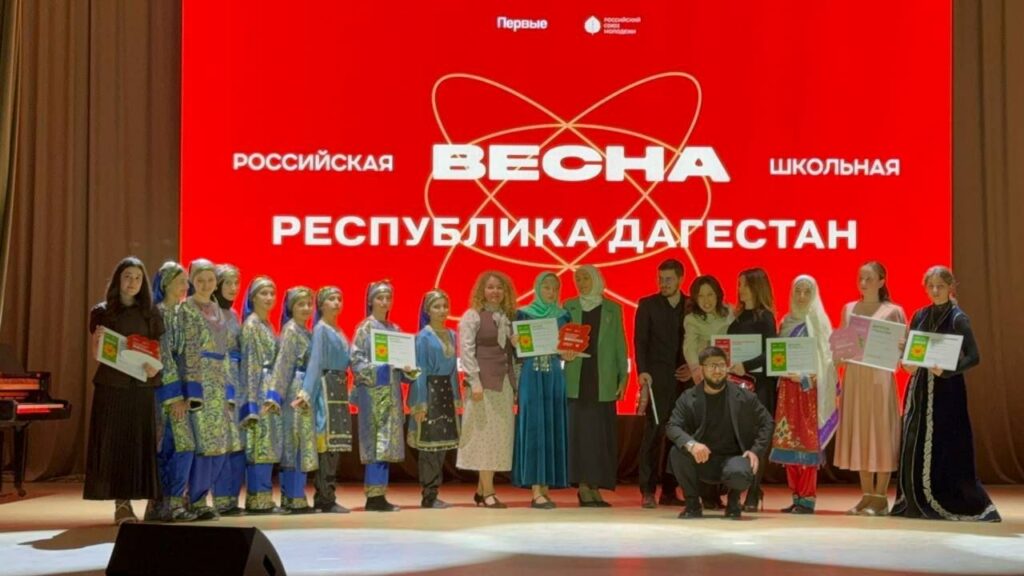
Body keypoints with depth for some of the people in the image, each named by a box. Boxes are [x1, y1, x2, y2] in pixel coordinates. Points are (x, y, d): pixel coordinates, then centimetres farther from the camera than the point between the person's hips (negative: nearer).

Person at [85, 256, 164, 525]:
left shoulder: (151, 313, 8)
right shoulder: (102, 312, 4)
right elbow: (96, 354, 2)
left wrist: (156, 366, -15)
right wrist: (99, 340, -19)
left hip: (141, 386, 1)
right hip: (111, 385, -1)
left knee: (139, 442, -1)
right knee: (113, 442, -3)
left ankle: (127, 502, 5)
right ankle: (121, 503, -1)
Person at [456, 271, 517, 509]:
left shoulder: (508, 318, 16)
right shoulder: (472, 316, -1)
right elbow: (466, 351, -8)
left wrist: (515, 383, 8)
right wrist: (475, 382, -16)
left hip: (505, 383, 6)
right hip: (484, 382, -6)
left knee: (500, 436, 5)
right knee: (486, 434, -5)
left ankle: (481, 491, 12)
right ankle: (488, 493, -1)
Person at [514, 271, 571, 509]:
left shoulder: (563, 316, 11)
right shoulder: (523, 314, 4)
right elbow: (516, 349, 3)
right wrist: (518, 345, -18)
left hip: (555, 376, 3)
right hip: (531, 376, -3)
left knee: (553, 428, 1)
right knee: (534, 427, -8)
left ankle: (546, 487, 6)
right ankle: (536, 491, -9)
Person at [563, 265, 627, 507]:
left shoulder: (612, 309, 9)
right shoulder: (569, 307, 10)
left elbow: (619, 343, 8)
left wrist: (623, 375, 3)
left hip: (603, 379, 1)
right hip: (577, 378, 0)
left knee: (602, 432, 0)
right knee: (580, 430, -4)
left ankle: (595, 486, 6)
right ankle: (583, 487, -1)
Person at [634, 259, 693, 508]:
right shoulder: (647, 304, 5)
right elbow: (640, 341, 0)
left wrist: (693, 367, -3)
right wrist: (643, 371, -12)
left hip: (684, 378, 3)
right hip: (657, 378, -2)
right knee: (654, 431, -8)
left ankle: (669, 490, 8)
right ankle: (648, 491, -5)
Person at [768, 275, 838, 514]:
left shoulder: (818, 321, 1)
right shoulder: (787, 322, 15)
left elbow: (825, 356, -5)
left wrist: (803, 375, -16)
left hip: (810, 387, -5)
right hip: (788, 387, 5)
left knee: (808, 440, -6)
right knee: (788, 440, 1)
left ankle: (807, 499, -4)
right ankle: (797, 496, 7)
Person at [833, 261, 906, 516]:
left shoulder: (893, 311, -1)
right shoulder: (848, 309, 11)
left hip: (879, 377, -5)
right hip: (853, 376, 5)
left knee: (881, 431, -2)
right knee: (858, 432, 6)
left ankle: (881, 497, 4)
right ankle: (867, 495, 14)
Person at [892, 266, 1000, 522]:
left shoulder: (958, 319, -6)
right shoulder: (920, 316, 10)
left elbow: (974, 357, -11)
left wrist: (946, 370, -24)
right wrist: (908, 363, -7)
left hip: (946, 390, -5)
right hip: (919, 388, 5)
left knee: (944, 449, -6)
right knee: (914, 446, 3)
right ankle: (915, 503, 12)